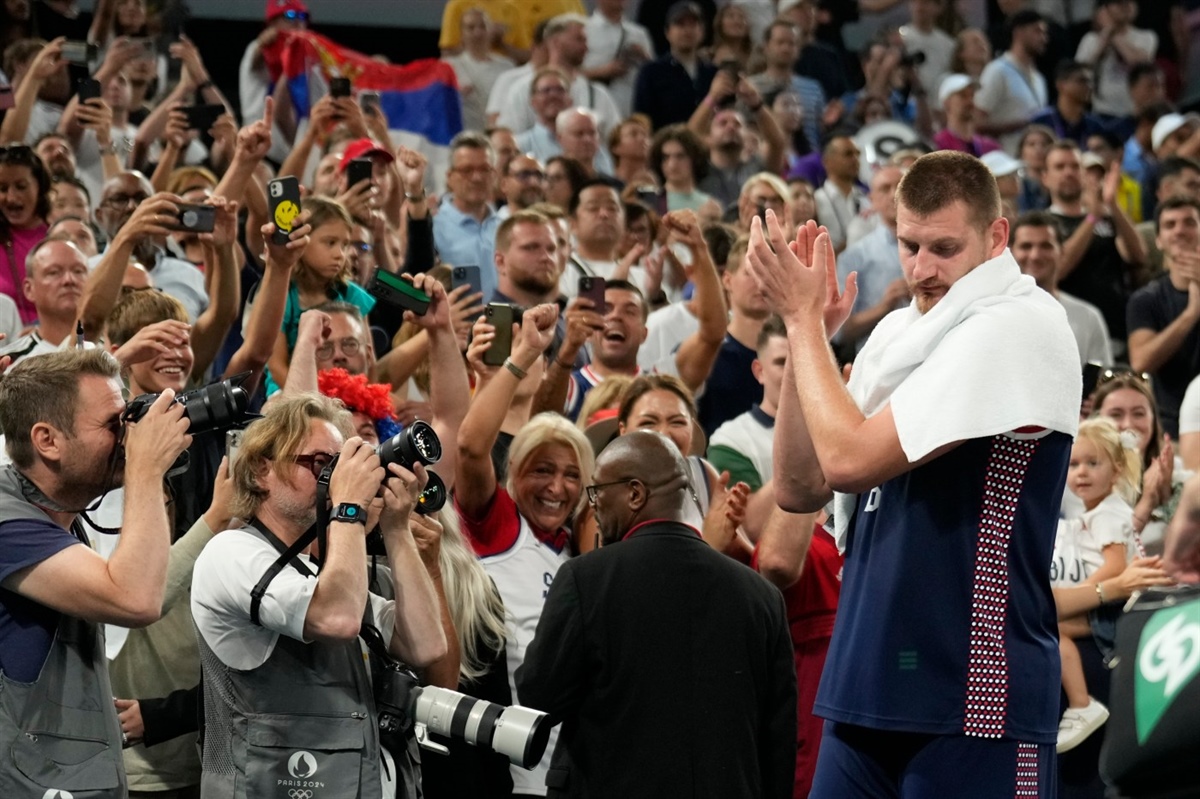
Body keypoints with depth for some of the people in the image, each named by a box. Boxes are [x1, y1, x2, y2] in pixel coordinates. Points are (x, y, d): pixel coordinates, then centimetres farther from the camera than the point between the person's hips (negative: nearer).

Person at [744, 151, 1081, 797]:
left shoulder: (1019, 327, -12)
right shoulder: (897, 332, 14)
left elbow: (850, 460, -18)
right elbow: (798, 489, 10)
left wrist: (803, 316, -6)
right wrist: (807, 331, 2)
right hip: (867, 685, 8)